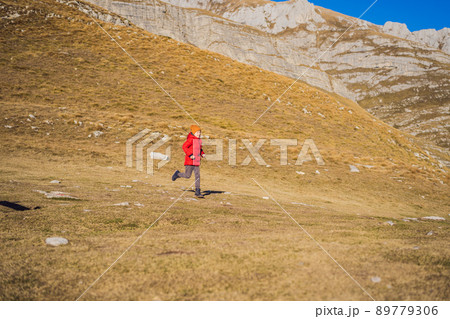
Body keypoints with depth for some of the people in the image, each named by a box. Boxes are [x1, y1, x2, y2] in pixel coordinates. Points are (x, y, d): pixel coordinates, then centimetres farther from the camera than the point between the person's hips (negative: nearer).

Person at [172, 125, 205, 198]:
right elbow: (184, 147, -16)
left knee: (197, 176, 2)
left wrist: (202, 153, 8)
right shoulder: (191, 139, -12)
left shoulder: (199, 140, 13)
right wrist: (190, 155, -22)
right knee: (187, 175, -1)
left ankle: (197, 192, 3)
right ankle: (177, 174, 29)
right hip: (190, 161, -7)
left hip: (196, 161, 7)